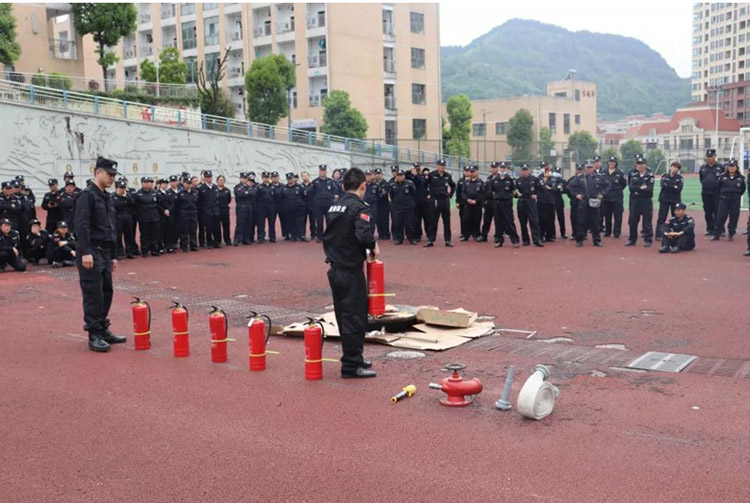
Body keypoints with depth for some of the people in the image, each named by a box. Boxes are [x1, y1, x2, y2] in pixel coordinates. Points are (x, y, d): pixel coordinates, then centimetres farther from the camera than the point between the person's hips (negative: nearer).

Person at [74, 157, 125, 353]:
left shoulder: (107, 198, 17)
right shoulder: (87, 195, -10)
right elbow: (81, 226, -19)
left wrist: (112, 256, 21)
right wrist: (86, 252, -25)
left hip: (104, 252, 9)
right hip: (91, 252, -9)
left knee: (106, 292, 11)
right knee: (93, 294, -6)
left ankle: (103, 330, 21)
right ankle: (94, 336, -1)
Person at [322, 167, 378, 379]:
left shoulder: (333, 208, 11)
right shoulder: (360, 208, -14)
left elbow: (328, 236, 13)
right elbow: (364, 235, -29)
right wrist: (373, 246, -8)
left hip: (335, 269, 8)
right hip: (351, 271, -8)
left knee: (345, 315, 16)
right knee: (355, 317, 0)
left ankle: (354, 358, 28)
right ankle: (351, 365, 5)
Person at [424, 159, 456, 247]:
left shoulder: (448, 176, 6)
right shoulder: (431, 175, -5)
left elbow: (453, 185, 22)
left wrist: (450, 195, 13)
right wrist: (427, 194, 1)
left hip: (445, 200, 3)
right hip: (435, 201, -3)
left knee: (447, 221, 6)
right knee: (433, 221, 2)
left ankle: (448, 240, 12)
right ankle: (430, 240, 7)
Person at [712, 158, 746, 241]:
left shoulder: (740, 178, 2)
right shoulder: (723, 177, 0)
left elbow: (743, 189, 10)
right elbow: (718, 187, 8)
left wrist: (737, 195, 6)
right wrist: (722, 195, 8)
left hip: (735, 201, 1)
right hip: (724, 200, 0)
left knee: (734, 218, 5)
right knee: (720, 217, -3)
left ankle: (731, 234, 16)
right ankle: (716, 234, 1)